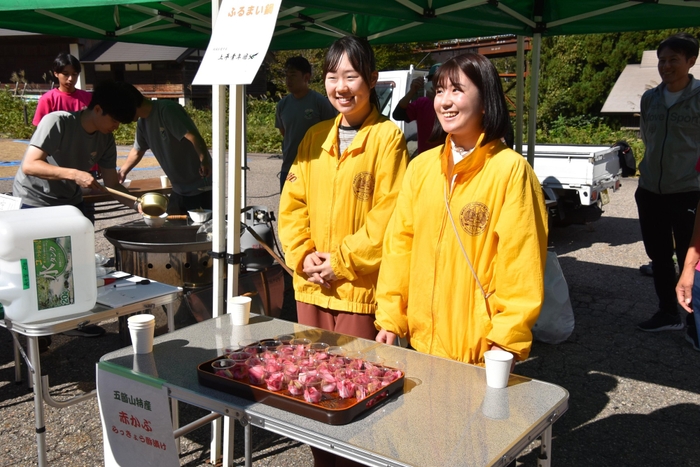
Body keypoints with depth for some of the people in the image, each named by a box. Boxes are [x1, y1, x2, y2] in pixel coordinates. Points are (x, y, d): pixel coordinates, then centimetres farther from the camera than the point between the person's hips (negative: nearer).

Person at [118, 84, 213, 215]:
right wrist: (122, 172, 33)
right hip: (179, 190, 9)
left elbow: (194, 137, -30)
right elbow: (137, 150, 27)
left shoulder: (168, 110, -17)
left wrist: (204, 161, -43)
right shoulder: (142, 123, 10)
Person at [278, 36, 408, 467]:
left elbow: (388, 215, -13)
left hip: (360, 289, -5)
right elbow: (292, 204, 10)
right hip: (311, 286, 6)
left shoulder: (388, 137, -7)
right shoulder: (314, 136, 10)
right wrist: (303, 255, -4)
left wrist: (341, 262, -13)